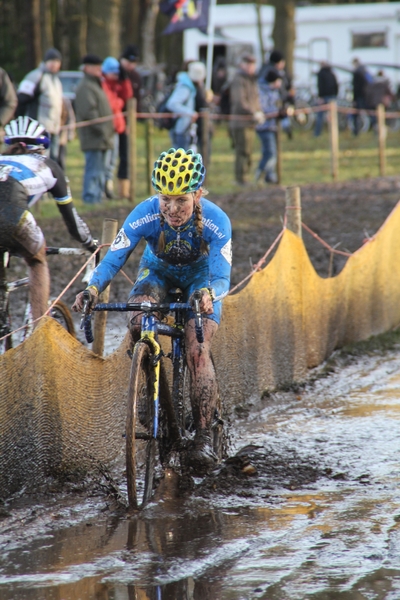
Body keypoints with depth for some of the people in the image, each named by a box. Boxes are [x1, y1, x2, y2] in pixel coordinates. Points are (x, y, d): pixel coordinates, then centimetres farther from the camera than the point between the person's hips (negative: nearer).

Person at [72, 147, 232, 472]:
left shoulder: (216, 221, -34)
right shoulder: (144, 214, -33)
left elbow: (221, 276, -37)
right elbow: (113, 258, -32)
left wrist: (208, 294, -60)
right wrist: (93, 288, -52)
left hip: (200, 275, -2)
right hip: (158, 271, 2)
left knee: (198, 350, -19)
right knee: (138, 324, -28)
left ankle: (204, 436, -11)